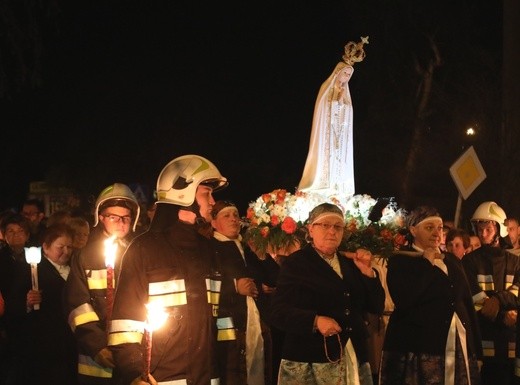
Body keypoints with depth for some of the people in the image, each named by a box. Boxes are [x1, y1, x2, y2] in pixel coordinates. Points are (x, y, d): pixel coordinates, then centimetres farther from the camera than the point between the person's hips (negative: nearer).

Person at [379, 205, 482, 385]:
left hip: (458, 347, 5)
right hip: (418, 349, -5)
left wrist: (475, 349, 11)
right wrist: (427, 263, -10)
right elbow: (404, 301, -18)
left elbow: (467, 303, 16)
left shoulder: (452, 261, 16)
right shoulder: (400, 261, -2)